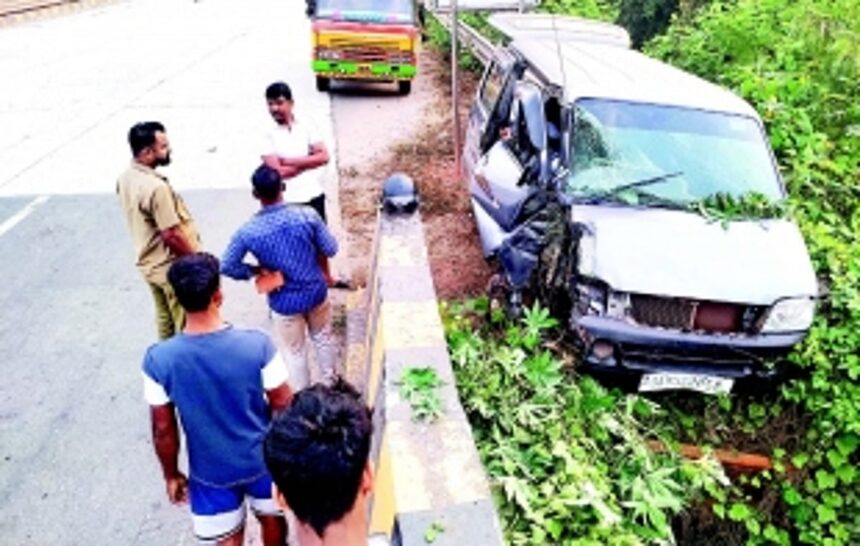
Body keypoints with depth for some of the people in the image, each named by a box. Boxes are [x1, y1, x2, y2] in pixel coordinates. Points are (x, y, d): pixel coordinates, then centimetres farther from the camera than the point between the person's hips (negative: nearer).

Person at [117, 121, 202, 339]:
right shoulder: (156, 187, -29)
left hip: (149, 264, 9)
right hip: (173, 268, -9)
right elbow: (171, 235, -27)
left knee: (165, 321, 23)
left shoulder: (125, 178, 0)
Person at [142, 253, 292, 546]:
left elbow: (163, 430, -11)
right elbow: (284, 407, -14)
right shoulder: (257, 345, -26)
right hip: (263, 459, 0)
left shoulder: (158, 360, -23)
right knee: (272, 519, 29)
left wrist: (171, 474, 6)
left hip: (211, 470, 1)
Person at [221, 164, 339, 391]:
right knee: (323, 338, 27)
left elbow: (226, 266, -11)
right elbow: (331, 249, -9)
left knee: (295, 352, 18)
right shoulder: (307, 215, -18)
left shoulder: (248, 231, -18)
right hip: (316, 291, 2)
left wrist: (255, 271, 3)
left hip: (284, 302, -1)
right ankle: (330, 383, 46)